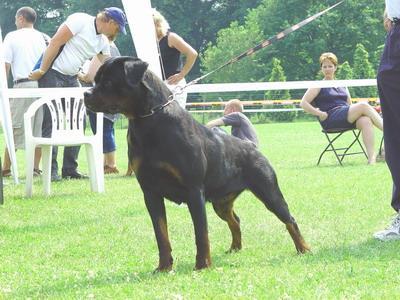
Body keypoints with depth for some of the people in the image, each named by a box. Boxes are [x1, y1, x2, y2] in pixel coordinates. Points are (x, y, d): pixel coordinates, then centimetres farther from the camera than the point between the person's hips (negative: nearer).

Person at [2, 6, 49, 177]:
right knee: (39, 128, 6)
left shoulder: (12, 37, 5)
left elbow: (6, 66, 0)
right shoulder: (44, 38, 14)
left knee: (14, 128, 1)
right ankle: (35, 168, 2)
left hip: (23, 85, -3)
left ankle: (6, 168, 3)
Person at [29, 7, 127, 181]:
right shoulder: (81, 21, -13)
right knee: (51, 122, -10)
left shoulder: (103, 42, 11)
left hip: (71, 78, 8)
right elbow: (55, 43, -17)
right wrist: (42, 71, -17)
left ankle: (70, 169, 8)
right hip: (52, 73, -8)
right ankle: (51, 171, -9)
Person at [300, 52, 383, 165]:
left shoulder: (342, 86, 28)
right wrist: (320, 114, -9)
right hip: (330, 120, -5)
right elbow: (303, 103, 1)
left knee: (365, 121, -31)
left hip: (348, 119, 5)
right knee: (364, 106, -26)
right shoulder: (319, 86, 11)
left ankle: (372, 157, -44)